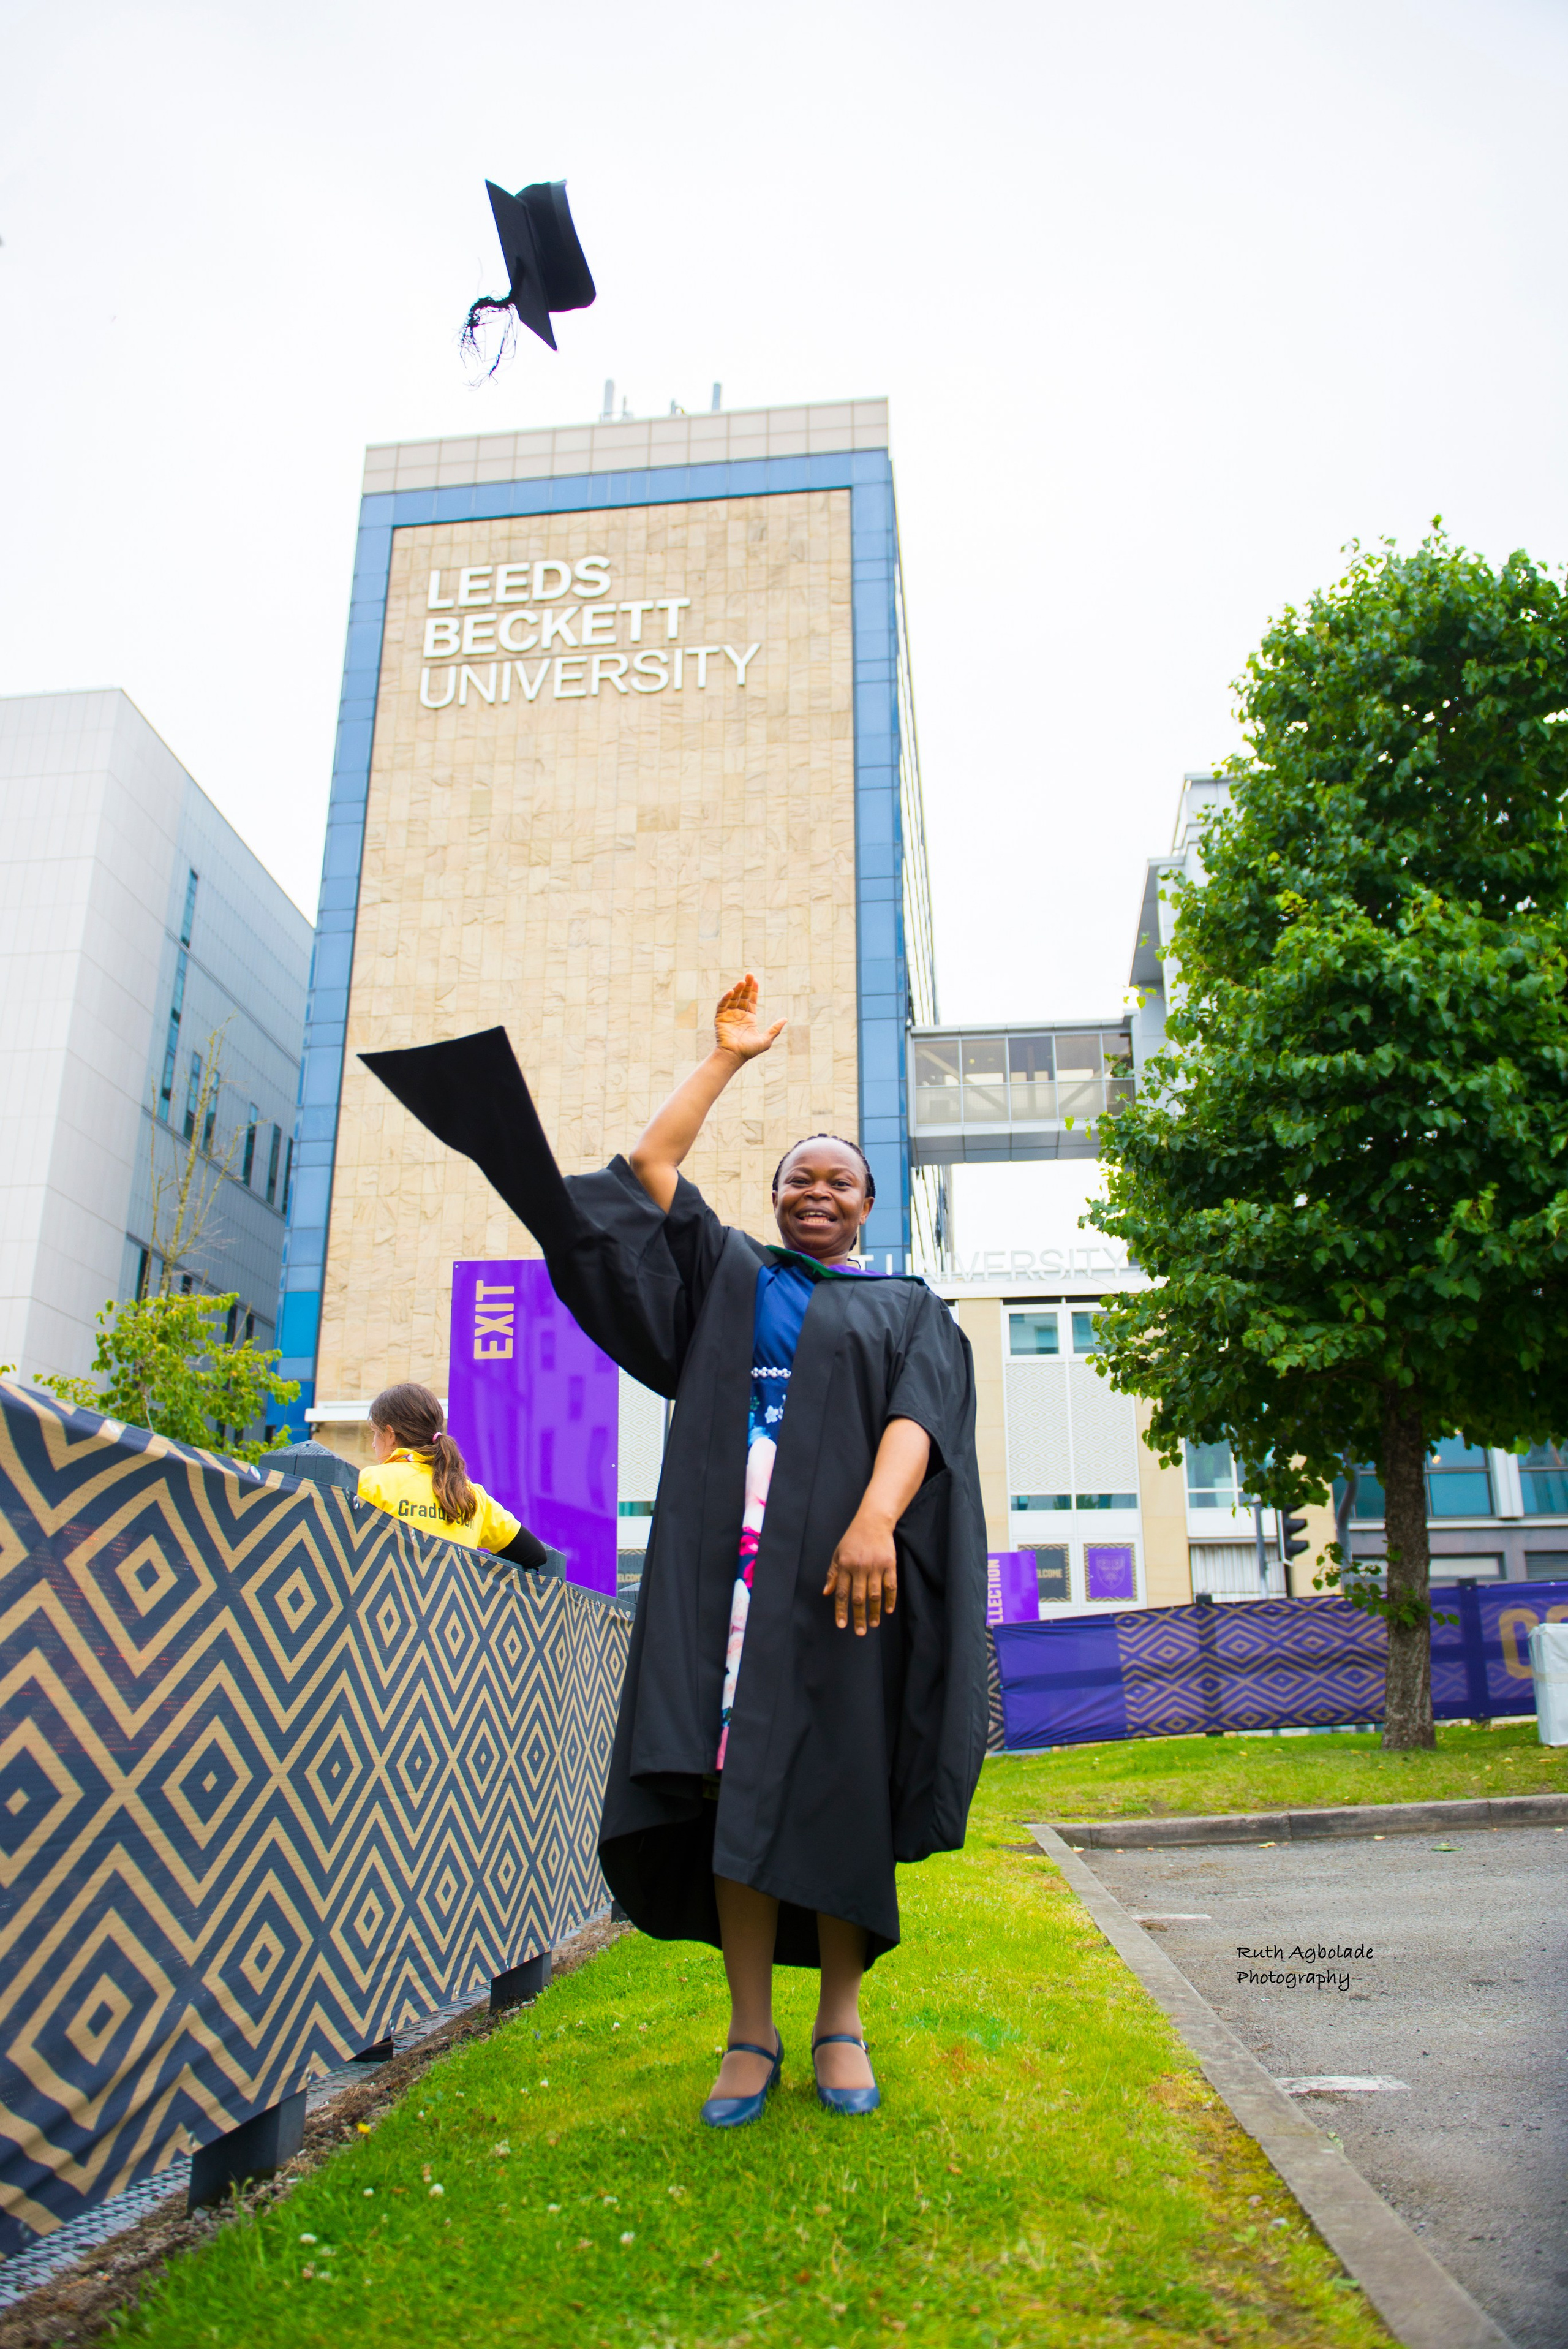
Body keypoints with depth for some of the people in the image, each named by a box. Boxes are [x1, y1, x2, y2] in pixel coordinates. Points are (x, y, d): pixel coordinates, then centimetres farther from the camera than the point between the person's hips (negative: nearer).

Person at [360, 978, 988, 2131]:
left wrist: (876, 1520, -22)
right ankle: (751, 2032, 5)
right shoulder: (728, 1275, 19)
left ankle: (841, 2017, 13)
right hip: (730, 1567, 1)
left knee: (833, 1793, 0)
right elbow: (650, 1166, 15)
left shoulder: (907, 1307, 13)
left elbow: (919, 1417, -4)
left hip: (841, 1564, -1)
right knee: (734, 1788, -3)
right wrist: (727, 1058, 17)